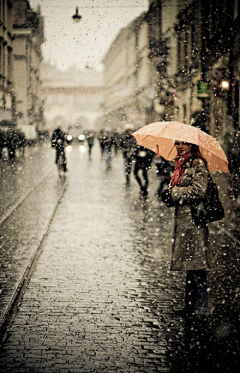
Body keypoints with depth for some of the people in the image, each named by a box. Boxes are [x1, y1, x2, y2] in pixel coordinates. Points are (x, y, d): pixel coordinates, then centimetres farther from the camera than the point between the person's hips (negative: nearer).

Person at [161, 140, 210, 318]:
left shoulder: (198, 164, -10)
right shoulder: (182, 164, 18)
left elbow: (198, 190, -18)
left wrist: (173, 193, -12)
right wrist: (169, 194, 7)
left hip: (194, 219, -9)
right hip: (183, 219, 9)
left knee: (195, 265, -7)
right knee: (190, 264, 12)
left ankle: (200, 306, -2)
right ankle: (191, 305, 17)